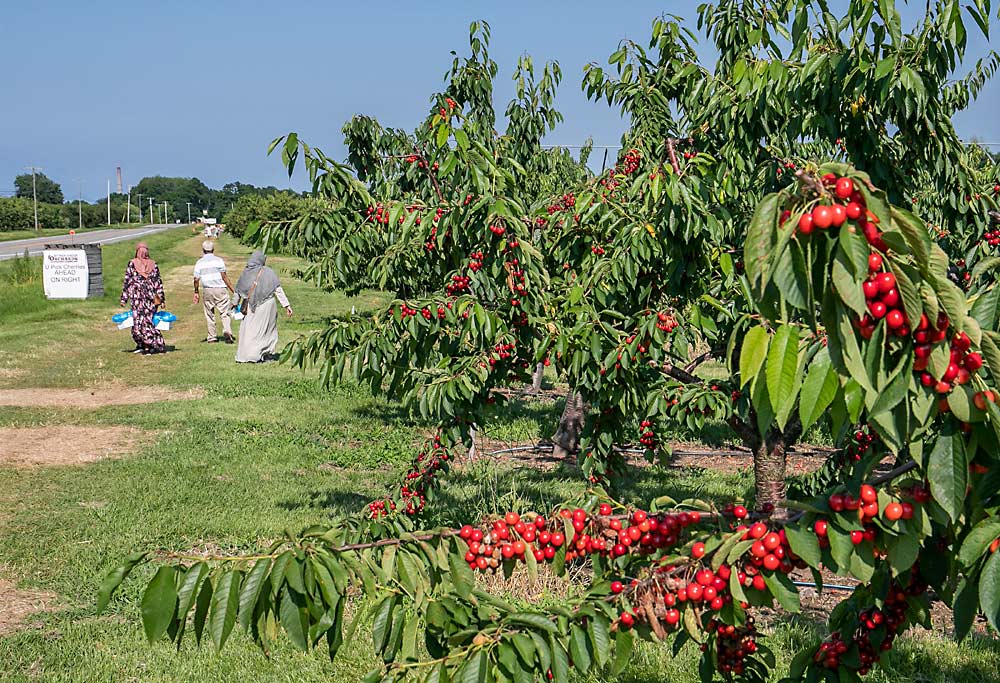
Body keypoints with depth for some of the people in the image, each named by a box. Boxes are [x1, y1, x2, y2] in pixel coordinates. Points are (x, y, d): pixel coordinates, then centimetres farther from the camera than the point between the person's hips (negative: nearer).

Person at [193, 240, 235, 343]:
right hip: (220, 289, -2)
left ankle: (212, 337, 14)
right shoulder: (218, 260, -3)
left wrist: (196, 293, 15)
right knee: (225, 313, -2)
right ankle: (227, 332, -19)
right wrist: (233, 290, -2)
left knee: (209, 314, 11)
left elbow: (196, 279, 3)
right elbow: (224, 277, -6)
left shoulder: (199, 263, 6)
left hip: (207, 290, 3)